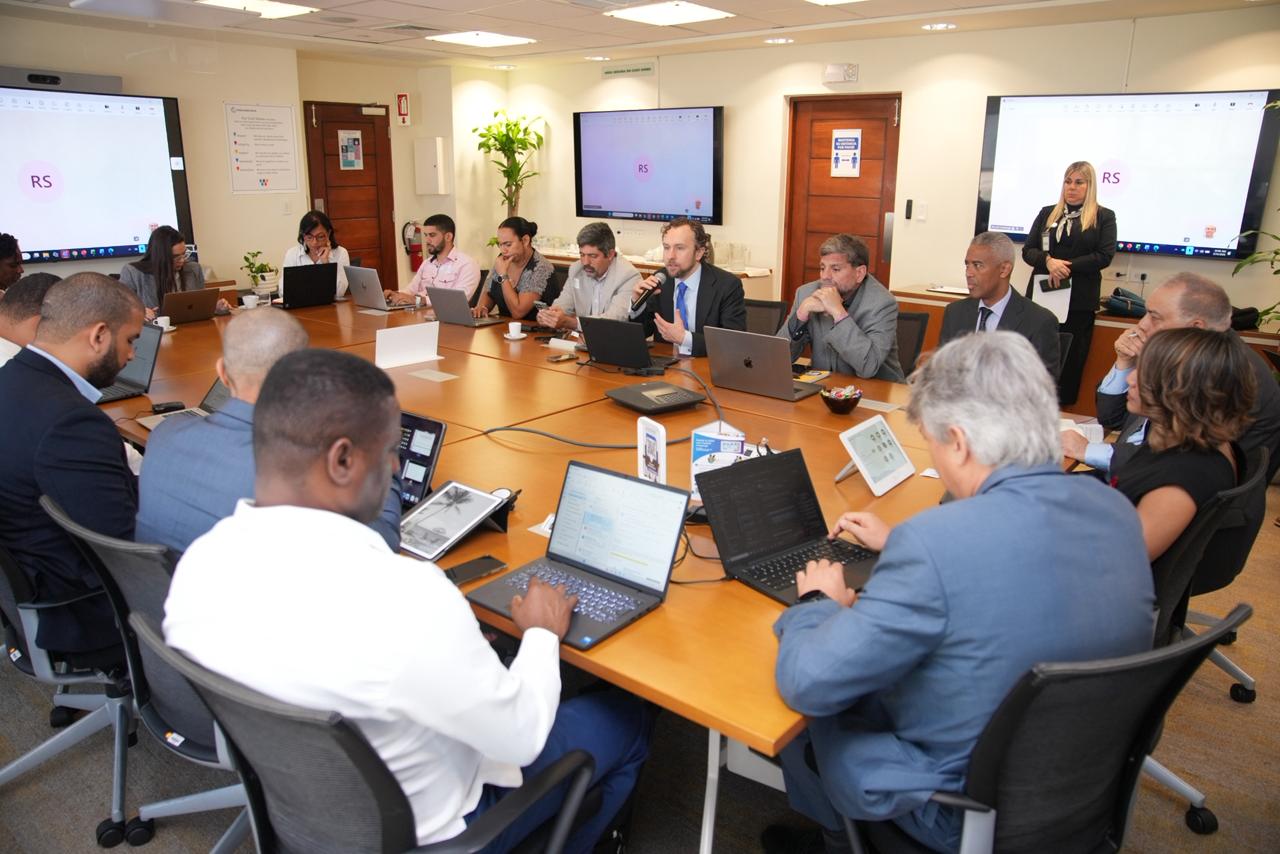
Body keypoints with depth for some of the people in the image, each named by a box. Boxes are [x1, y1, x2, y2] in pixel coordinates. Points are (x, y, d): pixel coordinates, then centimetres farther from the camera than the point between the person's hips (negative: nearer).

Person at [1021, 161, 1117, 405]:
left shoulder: (1104, 217, 5)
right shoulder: (1047, 213, 14)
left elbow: (1105, 256, -5)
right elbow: (1028, 250, 6)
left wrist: (1068, 266, -15)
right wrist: (1049, 261, -14)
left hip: (1080, 300, -2)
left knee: (1072, 360, -1)